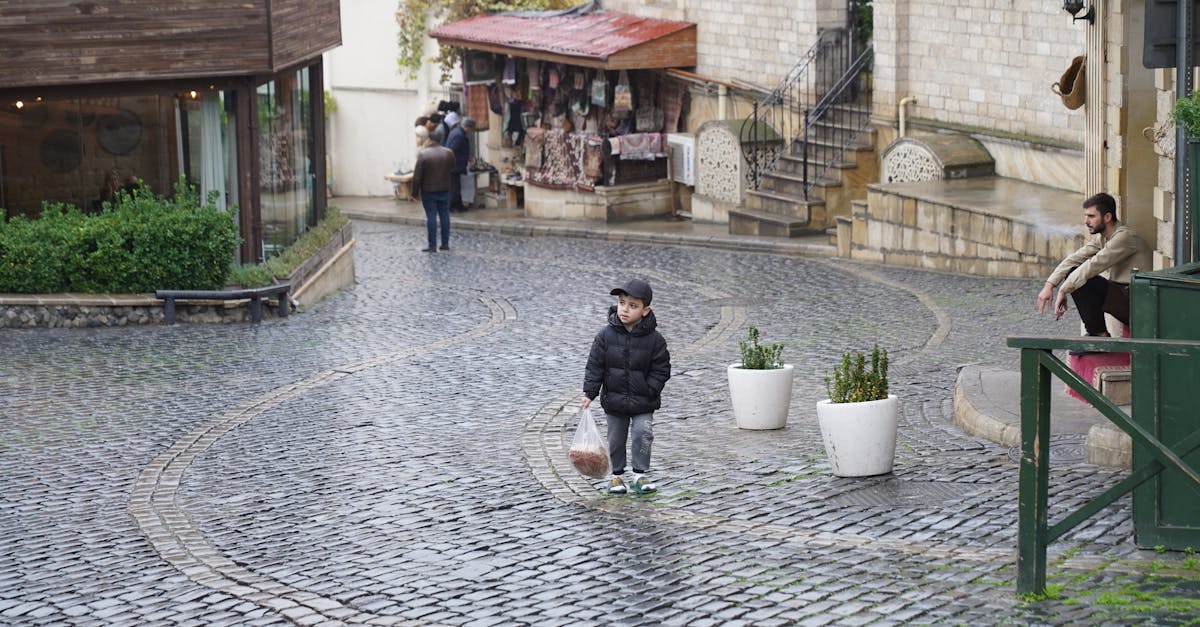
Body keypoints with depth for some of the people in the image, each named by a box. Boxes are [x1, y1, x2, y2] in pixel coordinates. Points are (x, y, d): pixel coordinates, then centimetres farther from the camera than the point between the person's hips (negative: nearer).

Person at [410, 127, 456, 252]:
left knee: (431, 217, -2)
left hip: (428, 191, -4)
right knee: (444, 215, 10)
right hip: (444, 190, 4)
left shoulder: (423, 154, -14)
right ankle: (445, 243, 13)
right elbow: (452, 167, 16)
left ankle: (432, 245, -2)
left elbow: (417, 176, -12)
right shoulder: (448, 153, -3)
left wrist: (415, 192, -5)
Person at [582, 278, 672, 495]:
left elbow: (661, 369, -3)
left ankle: (640, 475, 3)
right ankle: (617, 475, 24)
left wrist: (650, 392, -12)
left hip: (643, 403, -1)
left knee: (643, 434, -11)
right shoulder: (606, 335, -8)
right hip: (614, 400, 1)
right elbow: (594, 365, -5)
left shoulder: (654, 339, -10)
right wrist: (589, 392, -11)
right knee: (616, 439, 10)